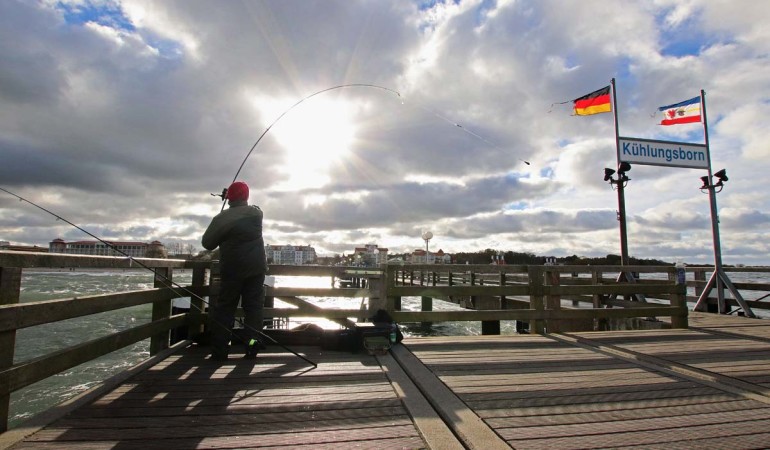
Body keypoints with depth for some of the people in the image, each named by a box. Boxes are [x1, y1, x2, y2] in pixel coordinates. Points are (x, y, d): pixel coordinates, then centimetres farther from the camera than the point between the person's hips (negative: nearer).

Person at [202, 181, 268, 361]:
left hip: (232, 270, -2)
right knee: (253, 306, 6)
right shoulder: (256, 213, -1)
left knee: (225, 308, 8)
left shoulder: (221, 218, -10)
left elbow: (207, 243, -2)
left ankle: (220, 349, 8)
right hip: (256, 268, 2)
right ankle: (251, 344, 3)